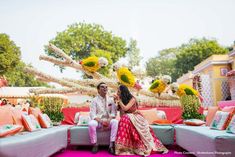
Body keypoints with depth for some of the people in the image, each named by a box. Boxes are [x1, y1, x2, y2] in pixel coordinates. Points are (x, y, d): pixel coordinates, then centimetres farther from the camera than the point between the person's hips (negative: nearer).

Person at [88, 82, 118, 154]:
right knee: (91, 123, -34)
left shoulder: (111, 99, 7)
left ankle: (111, 145, -27)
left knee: (115, 122, -30)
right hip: (98, 121, -1)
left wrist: (108, 120, -19)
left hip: (108, 121, 2)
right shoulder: (95, 100, -1)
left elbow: (113, 112, 1)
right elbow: (92, 115, -9)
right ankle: (95, 145, -15)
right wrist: (102, 121, -24)